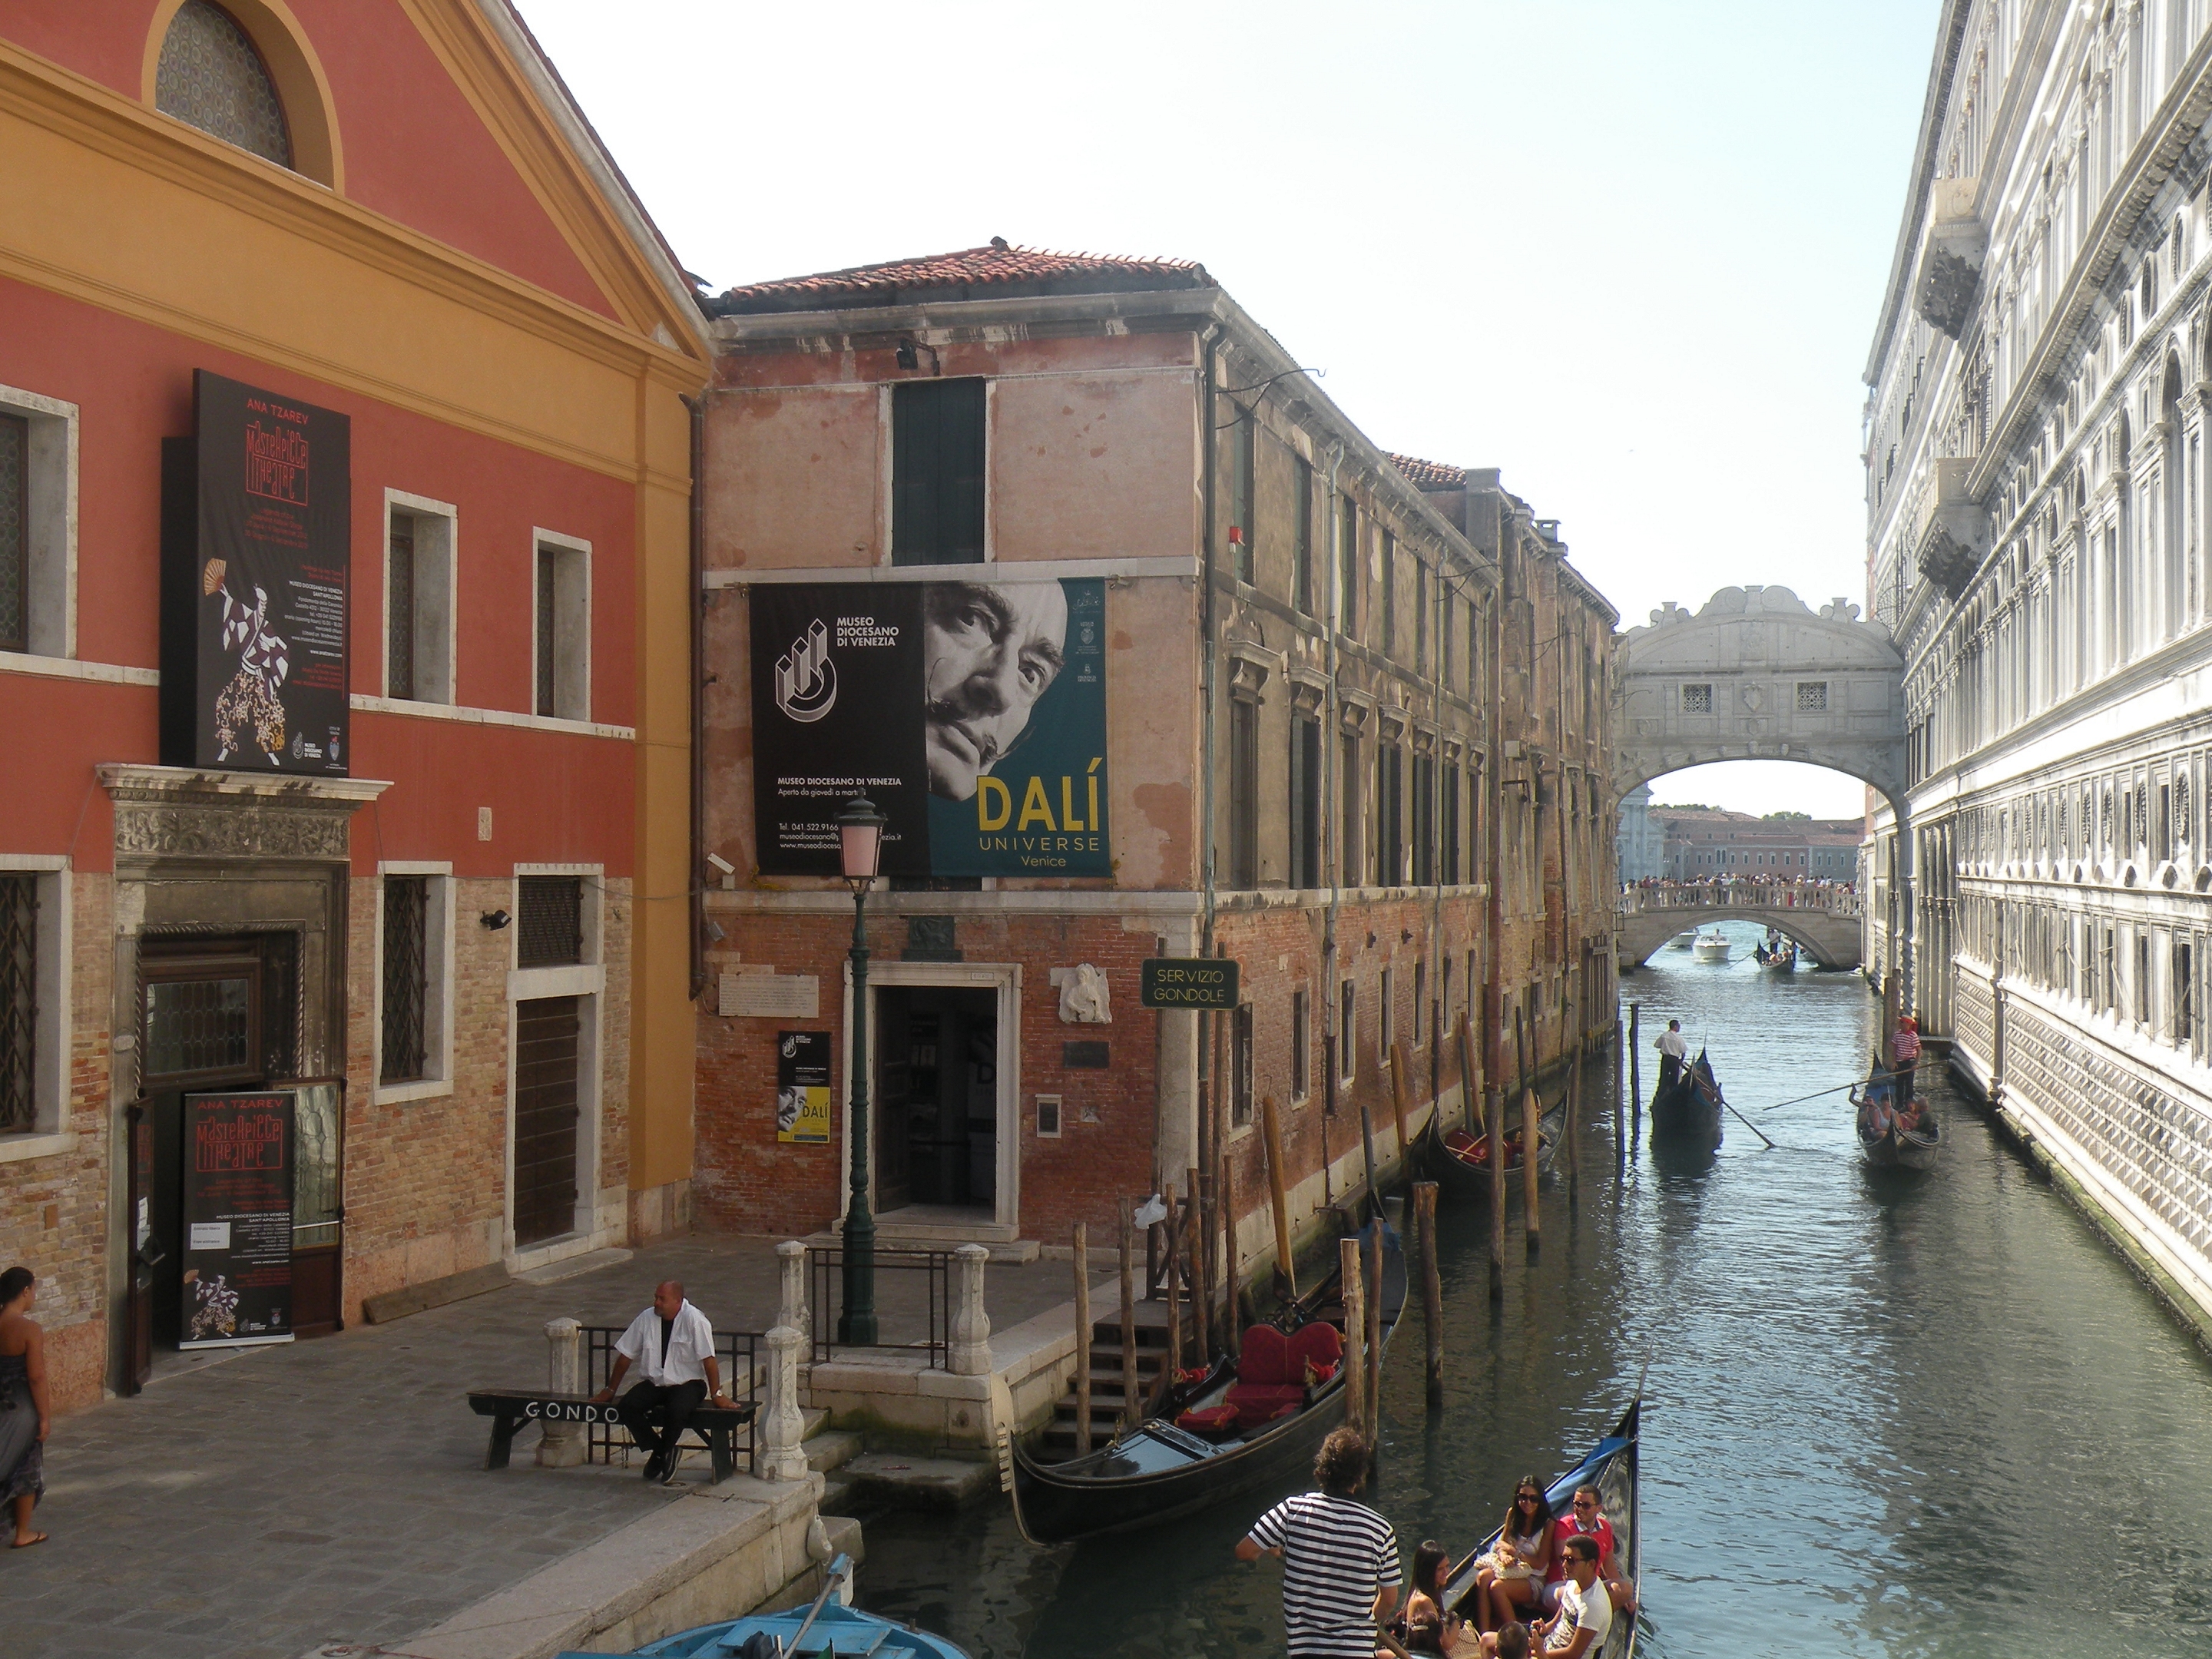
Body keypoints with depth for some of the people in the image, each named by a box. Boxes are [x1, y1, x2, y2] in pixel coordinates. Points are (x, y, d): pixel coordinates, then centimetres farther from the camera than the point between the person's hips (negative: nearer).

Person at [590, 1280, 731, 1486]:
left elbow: (708, 1359, -12)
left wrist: (716, 1394, -13)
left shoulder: (694, 1319, -13)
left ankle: (665, 1452, -2)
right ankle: (657, 1450, -1)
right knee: (627, 1407, -22)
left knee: (677, 1411, -34)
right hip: (654, 1383, 4)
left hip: (687, 1384, -4)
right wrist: (610, 1390, 11)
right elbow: (625, 1355, 7)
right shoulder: (646, 1318, -1)